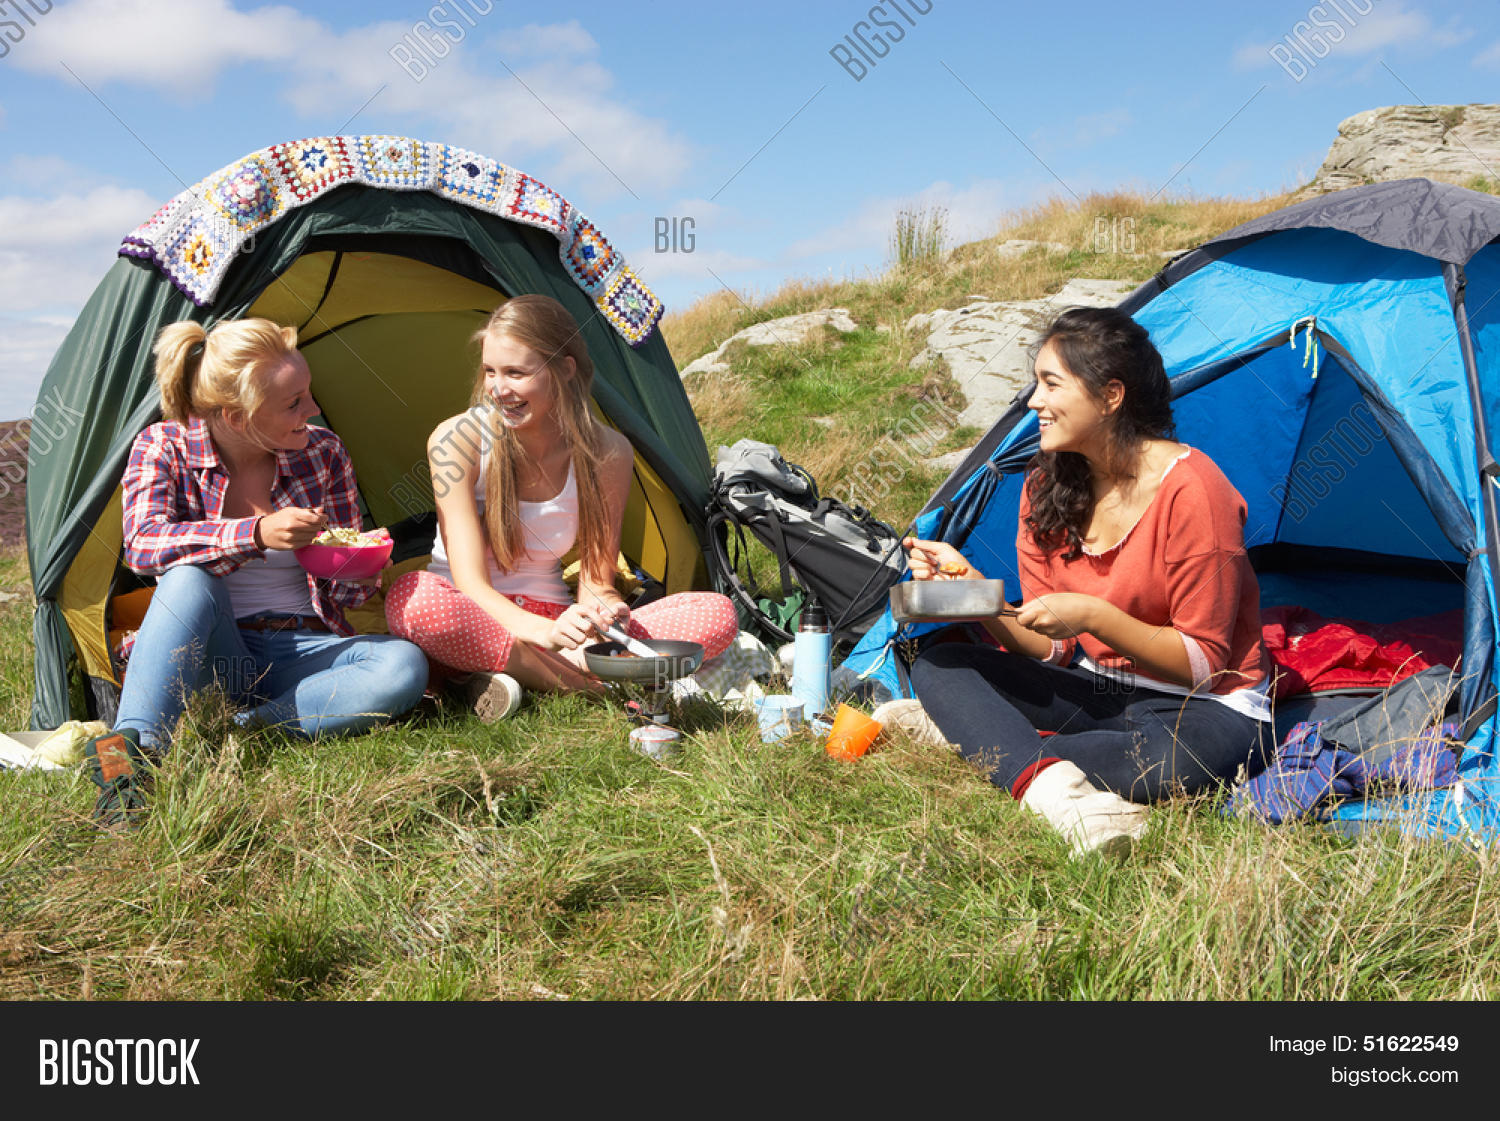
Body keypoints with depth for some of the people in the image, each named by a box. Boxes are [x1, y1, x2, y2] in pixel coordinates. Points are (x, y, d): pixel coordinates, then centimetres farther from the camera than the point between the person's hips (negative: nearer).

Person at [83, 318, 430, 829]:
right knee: (189, 579, -34)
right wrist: (257, 534, -35)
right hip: (212, 657, -1)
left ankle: (238, 732, -31)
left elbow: (345, 592, 7)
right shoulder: (164, 447, -4)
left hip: (301, 650, 2)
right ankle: (130, 749, -41)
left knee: (404, 668, -28)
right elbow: (142, 543, -22)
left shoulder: (322, 452, 0)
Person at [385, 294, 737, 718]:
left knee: (717, 615, -18)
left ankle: (507, 672, -26)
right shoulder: (456, 440, -15)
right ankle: (590, 684, -29)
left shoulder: (607, 454, -9)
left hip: (552, 619, 3)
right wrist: (543, 631, -40)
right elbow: (470, 582, -20)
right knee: (411, 598, -39)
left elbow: (595, 578, -4)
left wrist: (604, 608, -31)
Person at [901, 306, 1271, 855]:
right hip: (1098, 692, 6)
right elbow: (1047, 650, -1)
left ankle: (981, 734, -22)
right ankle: (1047, 781, -35)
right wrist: (971, 586, -17)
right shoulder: (1047, 486, 0)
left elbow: (1201, 663, -16)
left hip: (1202, 706, -6)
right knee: (938, 665, -12)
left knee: (1167, 764, -42)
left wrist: (1094, 615, -29)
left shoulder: (1190, 490, -19)